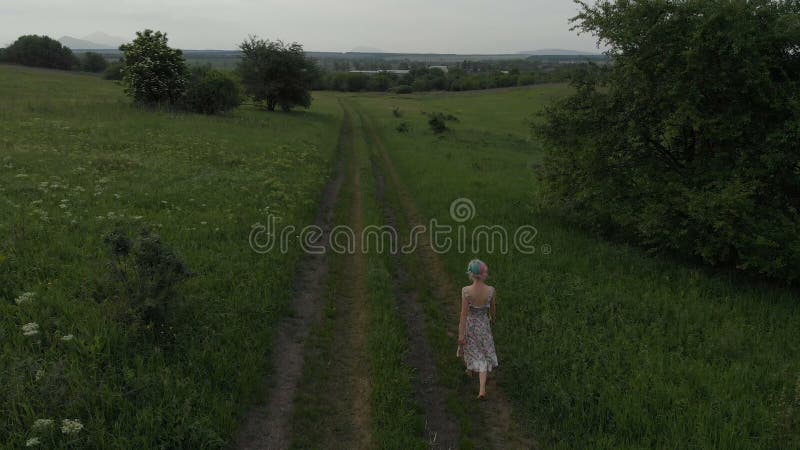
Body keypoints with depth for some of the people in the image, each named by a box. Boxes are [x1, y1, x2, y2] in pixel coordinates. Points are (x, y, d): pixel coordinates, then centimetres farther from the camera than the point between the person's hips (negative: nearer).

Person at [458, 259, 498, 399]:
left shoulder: (466, 291, -27)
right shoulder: (491, 290, -20)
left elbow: (464, 314, -20)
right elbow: (493, 308, -2)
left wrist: (461, 334, -11)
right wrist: (493, 318, 21)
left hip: (469, 324, -1)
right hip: (484, 325, 1)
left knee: (470, 348, 28)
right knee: (484, 355, 14)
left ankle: (470, 369, 57)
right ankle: (482, 389, 8)